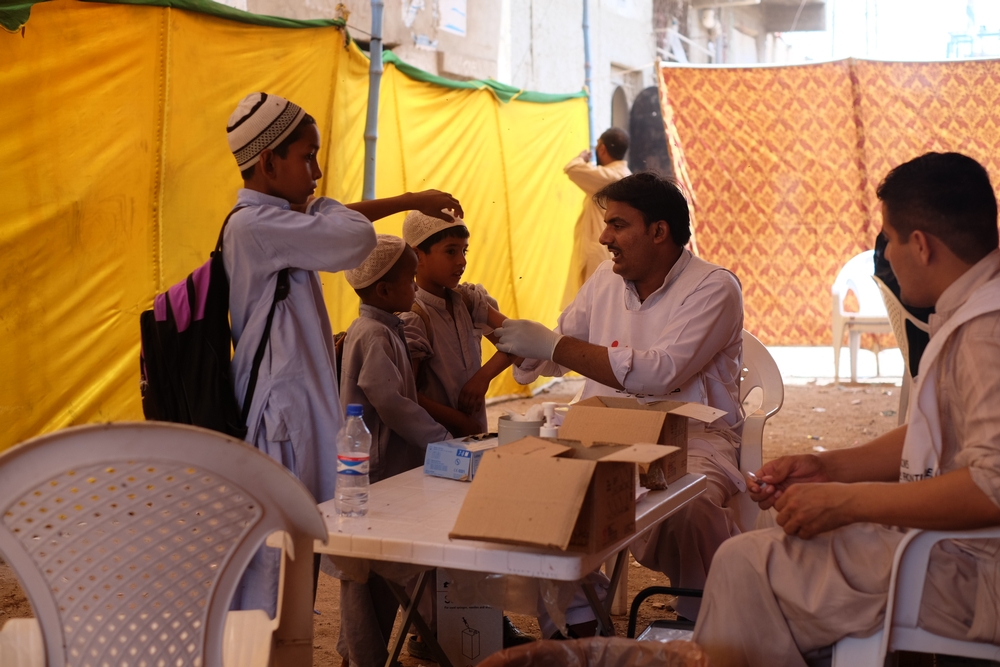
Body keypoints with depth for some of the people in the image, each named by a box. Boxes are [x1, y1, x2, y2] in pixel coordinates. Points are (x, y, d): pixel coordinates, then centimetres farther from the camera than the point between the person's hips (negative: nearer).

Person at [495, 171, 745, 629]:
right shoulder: (606, 279, 12)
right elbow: (554, 355, 23)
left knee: (687, 504, -36)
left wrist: (553, 345, -23)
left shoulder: (713, 288, -9)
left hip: (691, 437, -5)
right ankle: (572, 620, -5)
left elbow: (659, 372, -23)